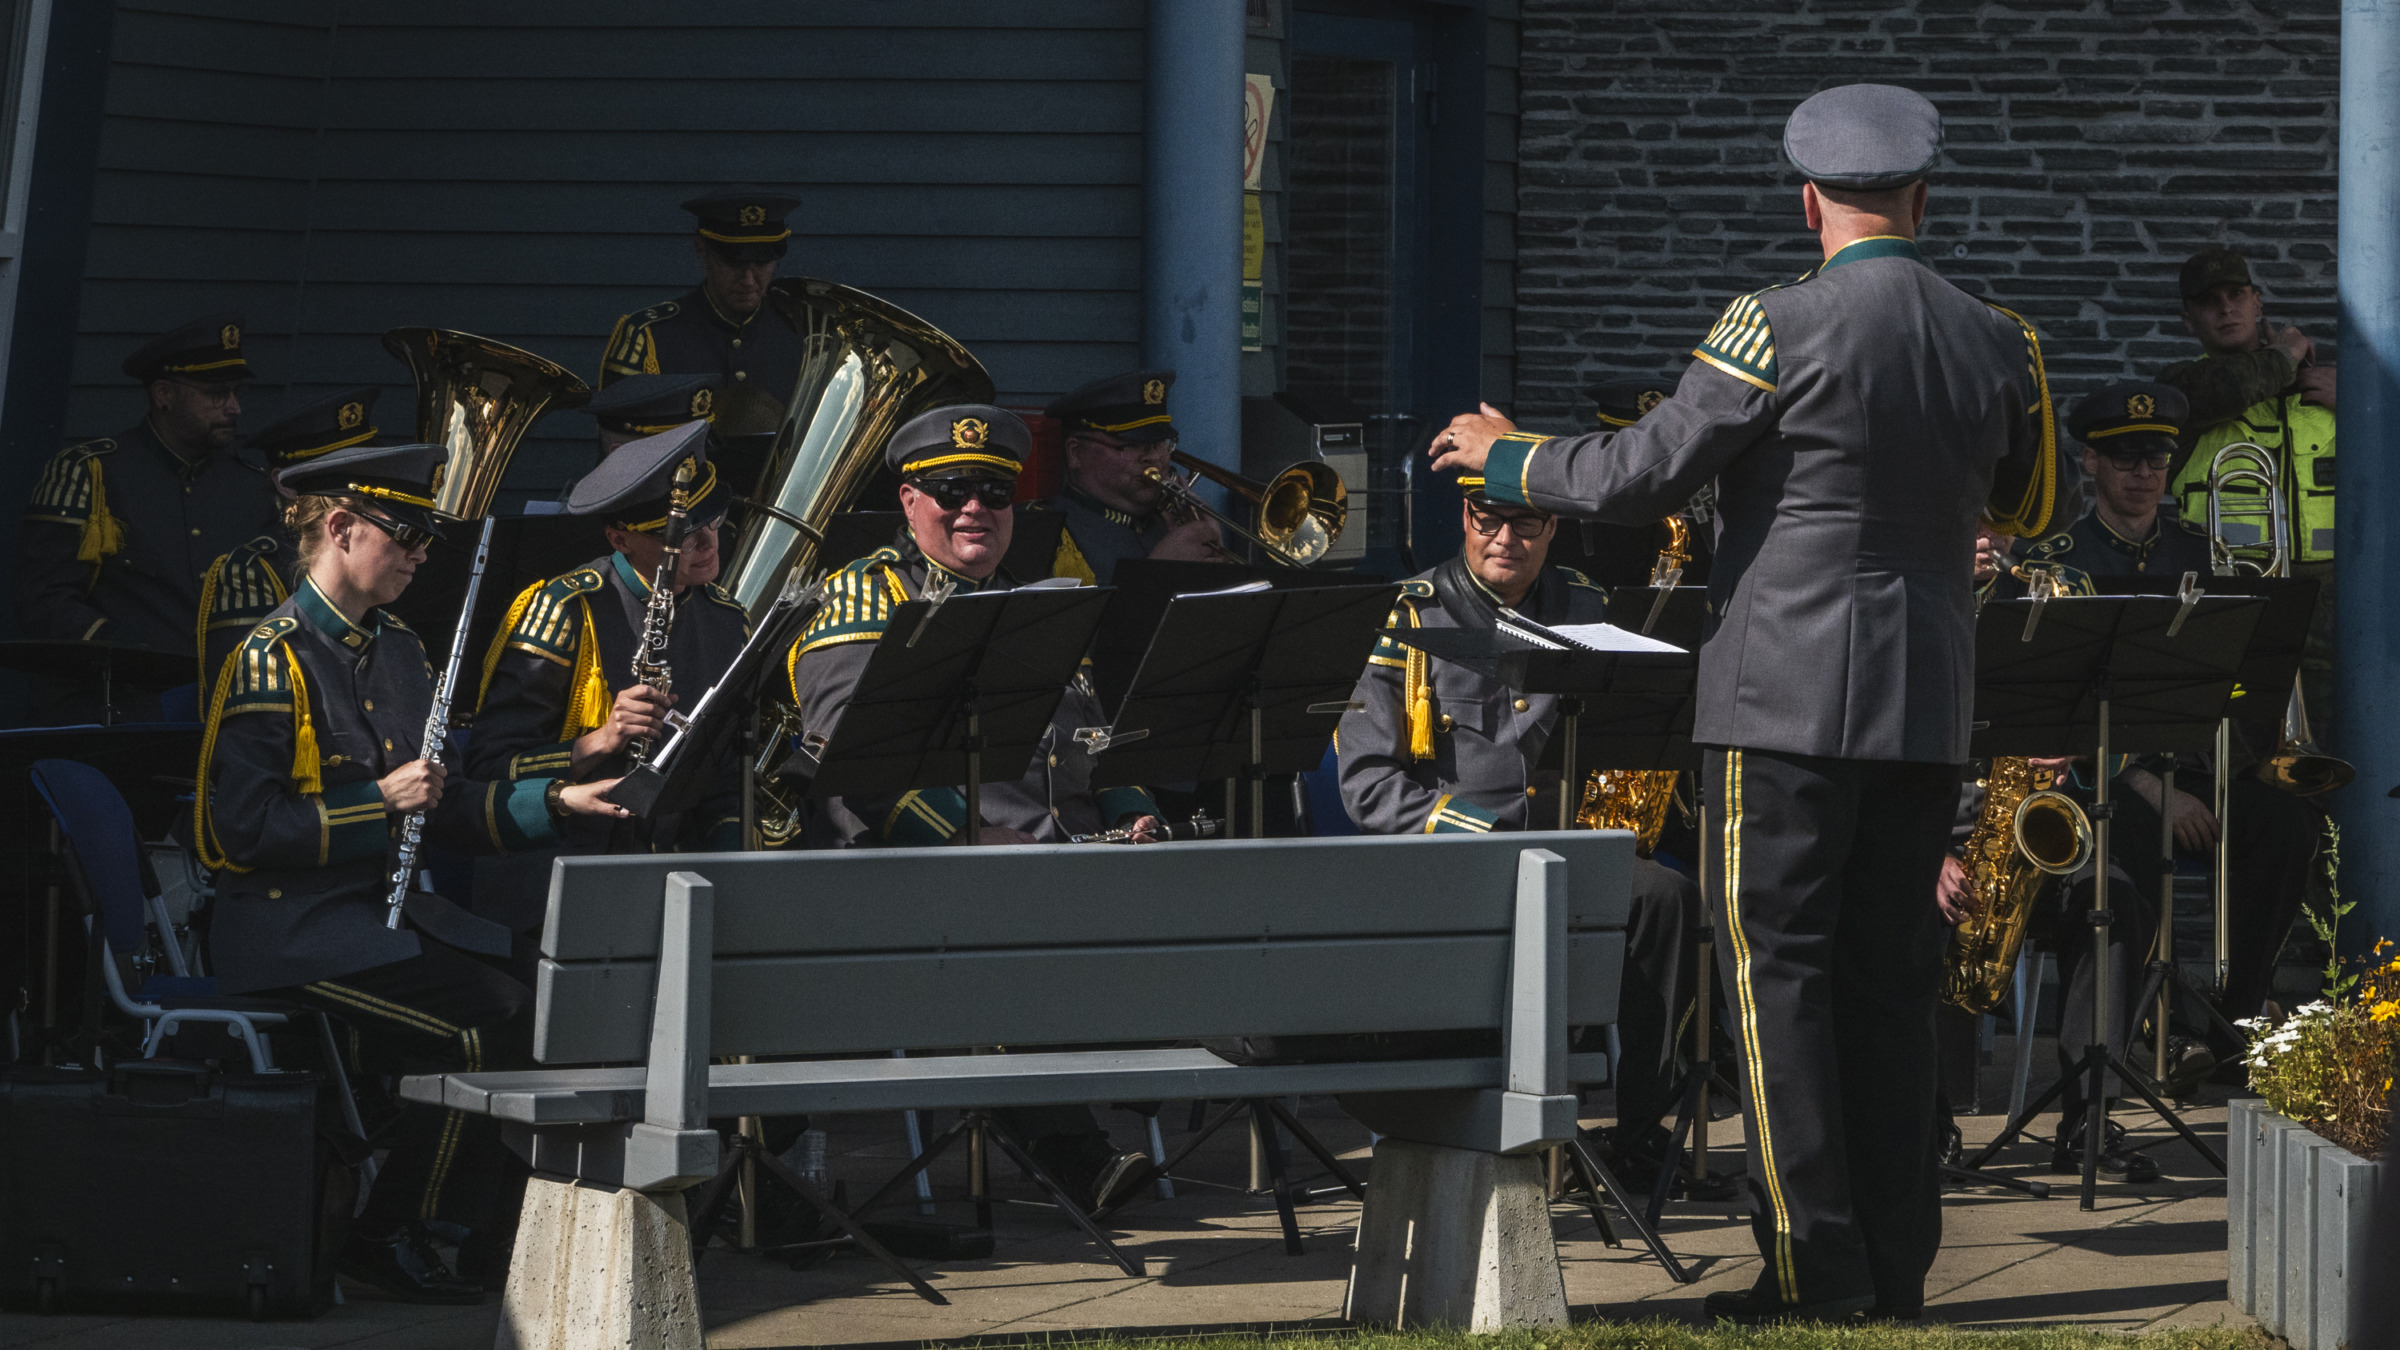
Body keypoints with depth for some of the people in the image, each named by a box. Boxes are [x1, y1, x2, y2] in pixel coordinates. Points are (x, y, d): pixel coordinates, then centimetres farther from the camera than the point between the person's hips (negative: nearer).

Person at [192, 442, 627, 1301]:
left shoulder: (397, 652, 16)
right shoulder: (271, 660, -11)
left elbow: (442, 806, 18)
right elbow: (245, 826, -17)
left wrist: (552, 802, 3)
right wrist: (378, 803, -19)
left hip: (381, 907, 8)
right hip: (290, 929, -8)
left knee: (543, 993, -13)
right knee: (491, 1024, -22)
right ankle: (390, 1238, -8)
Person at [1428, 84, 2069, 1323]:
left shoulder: (1781, 329, -13)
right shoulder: (1995, 346, 4)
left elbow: (1640, 476, -11)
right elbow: (2033, 509, 20)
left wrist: (1506, 458, 6)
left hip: (1789, 701, -5)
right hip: (1928, 709, 6)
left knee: (1778, 973, -1)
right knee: (1893, 978, 11)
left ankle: (1815, 1259, -6)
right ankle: (1896, 1262, 12)